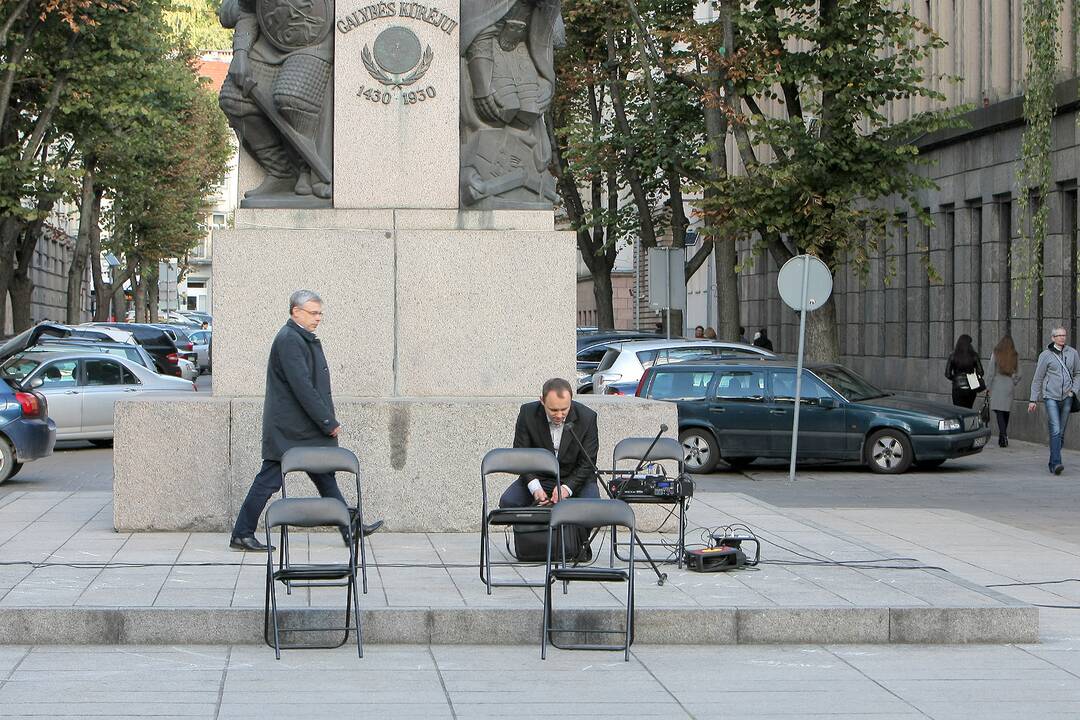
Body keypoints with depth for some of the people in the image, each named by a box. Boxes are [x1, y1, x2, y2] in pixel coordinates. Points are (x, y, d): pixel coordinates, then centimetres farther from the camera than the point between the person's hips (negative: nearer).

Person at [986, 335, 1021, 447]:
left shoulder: (995, 354, -4)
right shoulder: (1015, 357, 5)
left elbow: (991, 372, -4)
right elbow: (1018, 375, 7)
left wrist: (988, 387, 3)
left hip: (997, 385, -3)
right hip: (1009, 386, 4)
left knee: (999, 411, -7)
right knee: (1006, 412, 12)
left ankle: (1003, 435, -22)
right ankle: (1003, 437, 19)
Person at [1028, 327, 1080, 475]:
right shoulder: (1045, 355, -1)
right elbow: (1037, 378, 4)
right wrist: (1033, 399, 2)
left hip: (1067, 398, 4)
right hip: (1051, 396, -4)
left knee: (1061, 433, 6)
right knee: (1055, 431, -16)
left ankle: (1052, 463, 17)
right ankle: (1056, 463, -23)